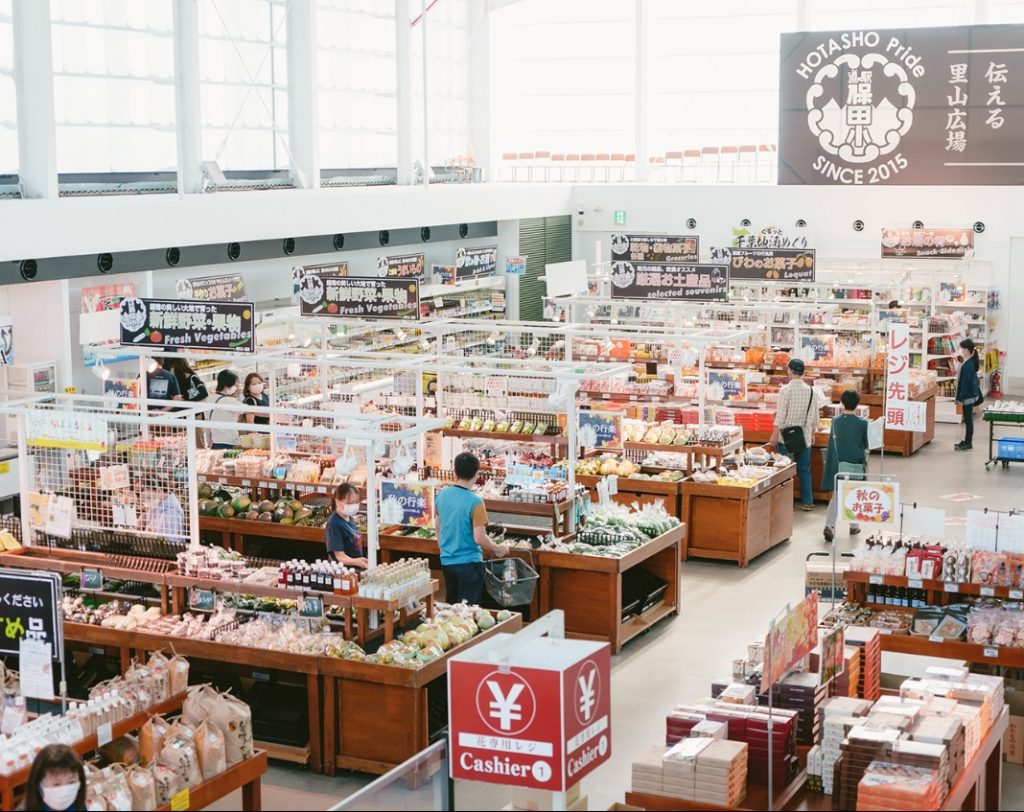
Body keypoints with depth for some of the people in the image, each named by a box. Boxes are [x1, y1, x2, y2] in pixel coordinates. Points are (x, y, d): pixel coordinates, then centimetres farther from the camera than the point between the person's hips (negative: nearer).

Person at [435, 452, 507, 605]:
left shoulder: (442, 495, -1)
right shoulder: (475, 502, -20)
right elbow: (479, 538, -20)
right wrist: (497, 549, -2)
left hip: (446, 561, 6)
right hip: (468, 563, -6)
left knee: (451, 606, 18)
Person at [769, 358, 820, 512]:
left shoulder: (786, 390, -12)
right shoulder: (812, 391, 3)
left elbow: (781, 415, -13)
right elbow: (815, 417, 9)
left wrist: (774, 434, -8)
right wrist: (812, 434, 21)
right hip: (805, 437, 4)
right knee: (804, 470, 11)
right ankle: (807, 502, 12)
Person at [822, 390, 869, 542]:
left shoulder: (836, 420, -4)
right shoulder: (862, 423, -11)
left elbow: (832, 441, 4)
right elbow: (866, 444, -1)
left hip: (838, 462, 2)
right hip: (856, 463, -2)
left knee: (836, 495, 6)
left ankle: (829, 525, -11)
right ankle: (853, 526, 22)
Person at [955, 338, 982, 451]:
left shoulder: (967, 365, -20)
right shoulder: (971, 363, 10)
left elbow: (965, 383, -21)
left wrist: (961, 398, -18)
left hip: (968, 396, -10)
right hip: (971, 395, 10)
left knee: (968, 419, -2)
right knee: (968, 419, 15)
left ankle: (968, 443, 4)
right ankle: (967, 441, 22)